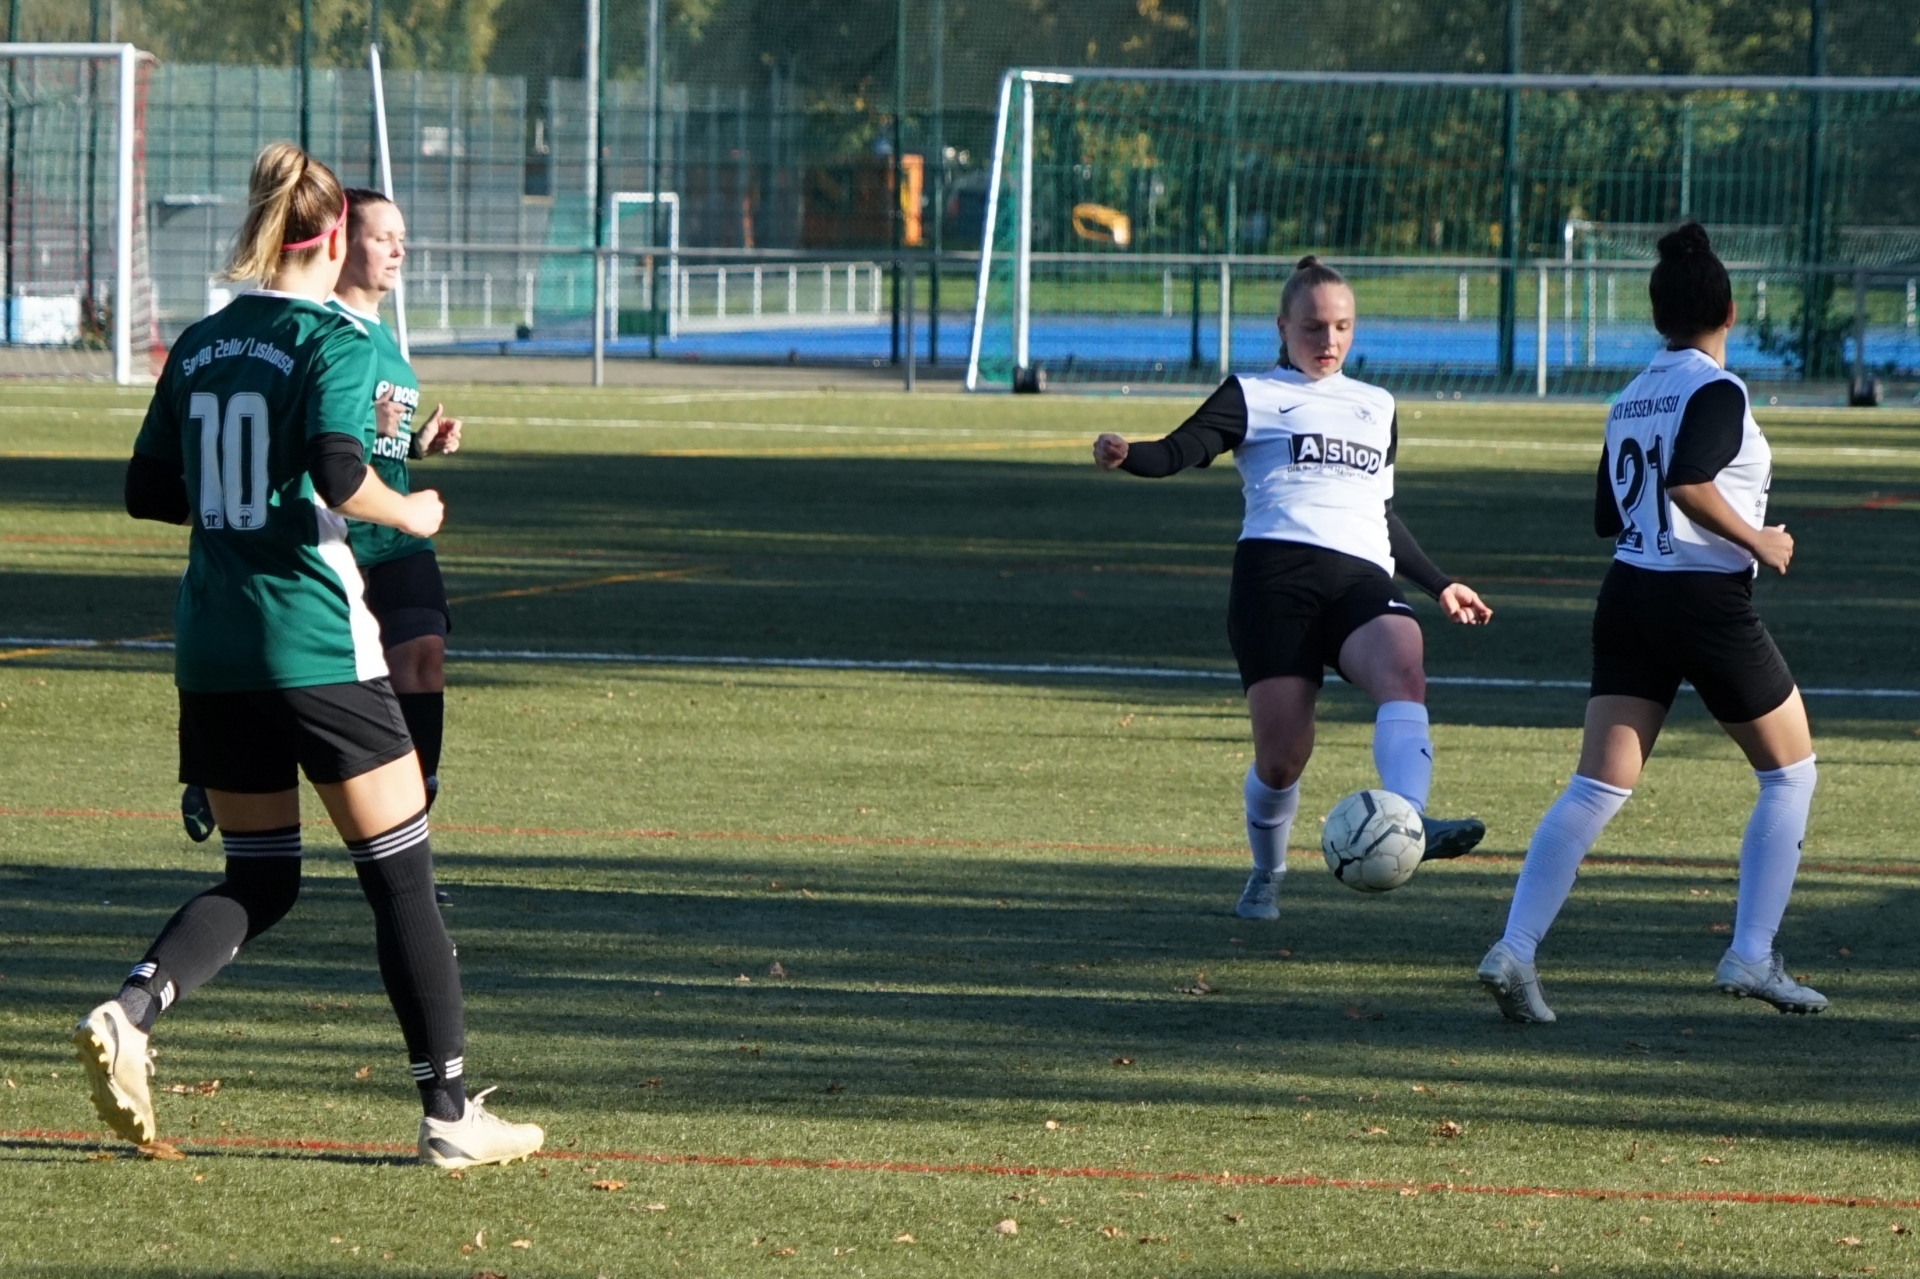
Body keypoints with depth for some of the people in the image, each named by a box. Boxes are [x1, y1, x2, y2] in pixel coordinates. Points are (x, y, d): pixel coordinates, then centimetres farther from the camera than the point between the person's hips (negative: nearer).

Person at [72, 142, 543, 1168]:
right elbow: (337, 475, -22)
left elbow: (147, 491, 14)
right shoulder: (333, 341, -9)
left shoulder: (198, 347, 10)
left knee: (258, 881, 15)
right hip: (314, 644, -6)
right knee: (401, 876, 4)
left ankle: (129, 1010, -11)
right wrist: (411, 514, -4)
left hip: (211, 649, 6)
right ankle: (448, 1112, 5)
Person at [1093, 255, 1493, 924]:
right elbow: (1180, 451, -2)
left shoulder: (1376, 408, 29)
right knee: (1282, 754, -8)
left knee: (1403, 668, -32)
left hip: (1361, 577, 3)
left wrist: (1440, 585, 38)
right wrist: (1125, 455, -23)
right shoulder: (1255, 396, 13)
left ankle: (1409, 820, -50)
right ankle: (1266, 876, 20)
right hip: (1277, 572, -3)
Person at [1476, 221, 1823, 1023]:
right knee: (1790, 772, 12)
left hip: (1628, 596, 6)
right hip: (1709, 601, -6)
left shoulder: (1629, 401, 12)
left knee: (1596, 788, 1)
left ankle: (1514, 951, -14)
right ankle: (1752, 955, 6)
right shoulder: (1718, 392, -10)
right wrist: (1758, 543, -13)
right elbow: (1690, 482, -26)